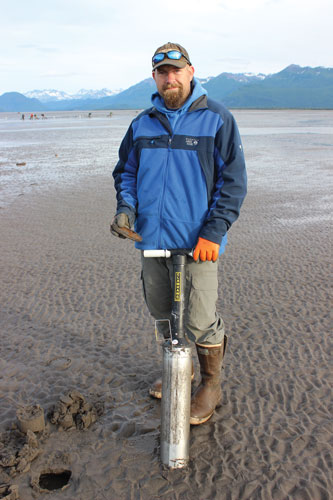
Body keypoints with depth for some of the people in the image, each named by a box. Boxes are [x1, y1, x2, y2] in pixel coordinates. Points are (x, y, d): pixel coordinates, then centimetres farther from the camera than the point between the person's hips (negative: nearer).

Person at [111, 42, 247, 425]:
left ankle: (211, 384, 26)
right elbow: (126, 171, 18)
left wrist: (213, 232, -15)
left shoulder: (217, 120, -4)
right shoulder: (142, 124, 9)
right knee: (162, 313, 17)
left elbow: (233, 181, -6)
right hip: (151, 237, 5)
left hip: (197, 242, -5)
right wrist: (125, 207, -3)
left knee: (200, 321, 0)